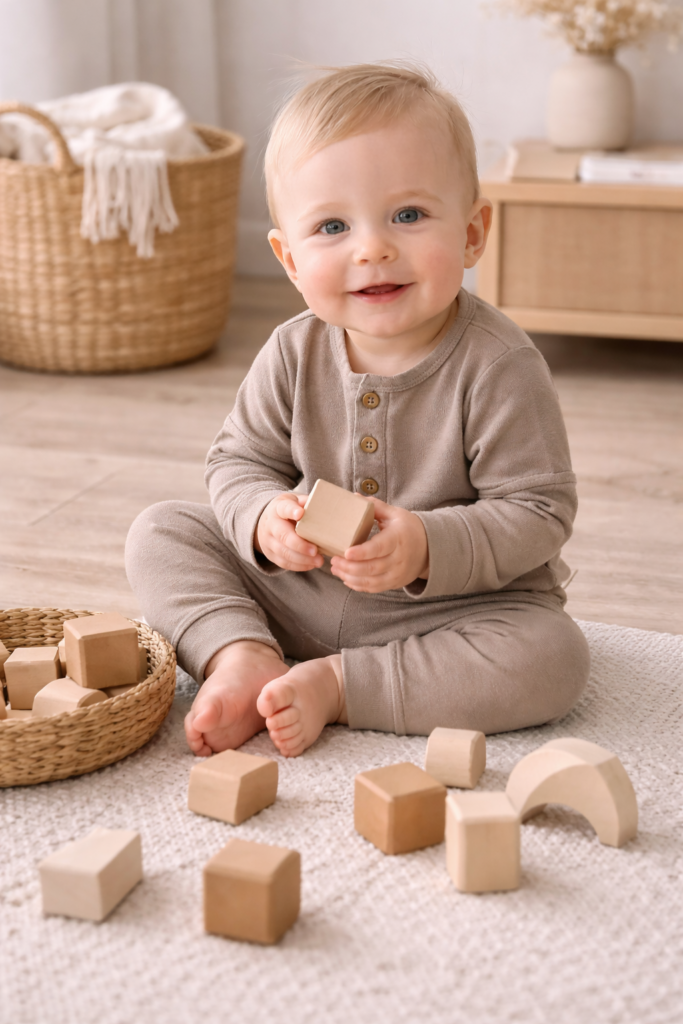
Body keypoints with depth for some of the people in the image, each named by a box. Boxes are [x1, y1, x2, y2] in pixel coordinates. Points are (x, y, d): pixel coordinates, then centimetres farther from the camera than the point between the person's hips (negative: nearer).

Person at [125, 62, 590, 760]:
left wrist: (429, 548, -34)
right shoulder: (294, 354, -7)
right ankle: (244, 655, -18)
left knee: (552, 657, -31)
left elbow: (539, 510, -19)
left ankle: (334, 685, -21)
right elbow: (237, 461, 2)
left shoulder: (498, 367, -20)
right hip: (294, 593, 4)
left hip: (456, 605, -3)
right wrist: (263, 517, -21)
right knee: (160, 532, -2)